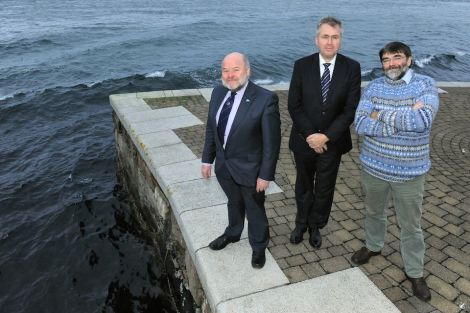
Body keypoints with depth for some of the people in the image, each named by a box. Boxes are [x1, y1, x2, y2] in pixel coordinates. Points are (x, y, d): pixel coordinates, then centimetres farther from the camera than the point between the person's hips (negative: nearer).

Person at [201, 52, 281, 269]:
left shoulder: (265, 99, -23)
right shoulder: (218, 93, -4)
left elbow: (272, 141, -18)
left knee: (254, 209, 17)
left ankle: (258, 247, 44)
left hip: (249, 169, -5)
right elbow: (211, 129, 5)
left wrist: (266, 175, -15)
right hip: (224, 165, 5)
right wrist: (207, 159, 7)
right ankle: (232, 233, 55)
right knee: (234, 203, 28)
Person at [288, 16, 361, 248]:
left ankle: (315, 226, 39)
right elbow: (294, 106, -8)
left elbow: (351, 109, -11)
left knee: (325, 188, 15)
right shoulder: (302, 65, -7)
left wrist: (326, 136, -18)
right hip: (304, 140, 0)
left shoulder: (352, 68, -8)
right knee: (304, 186, 18)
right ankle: (301, 223, 41)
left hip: (333, 141, 0)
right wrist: (310, 135, -16)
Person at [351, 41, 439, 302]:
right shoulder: (373, 87, -4)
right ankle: (373, 246, 50)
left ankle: (415, 272, 32)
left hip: (409, 172, -2)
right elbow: (361, 125, -16)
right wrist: (405, 118, -21)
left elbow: (423, 121, -28)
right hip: (373, 167, 3)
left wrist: (381, 115, -21)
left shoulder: (425, 85, -10)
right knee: (374, 212, 23)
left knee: (410, 226, 12)